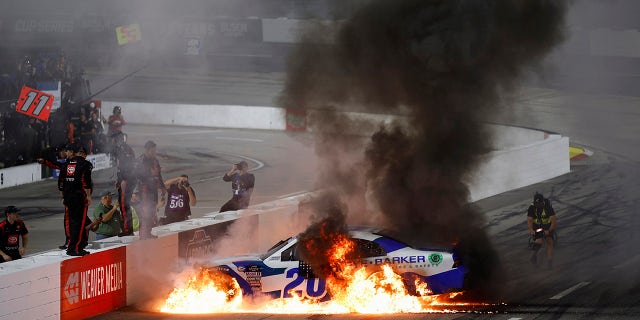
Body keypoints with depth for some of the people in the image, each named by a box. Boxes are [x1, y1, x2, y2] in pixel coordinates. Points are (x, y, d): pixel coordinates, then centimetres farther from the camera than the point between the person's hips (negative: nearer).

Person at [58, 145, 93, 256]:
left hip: (68, 197, 7)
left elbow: (61, 181, 17)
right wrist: (88, 196, -11)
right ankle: (73, 248, -11)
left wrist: (64, 196, 24)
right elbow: (86, 181, -15)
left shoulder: (67, 164, 15)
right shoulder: (85, 164, -5)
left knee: (73, 220, 16)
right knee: (80, 222, -6)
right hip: (80, 197, -7)